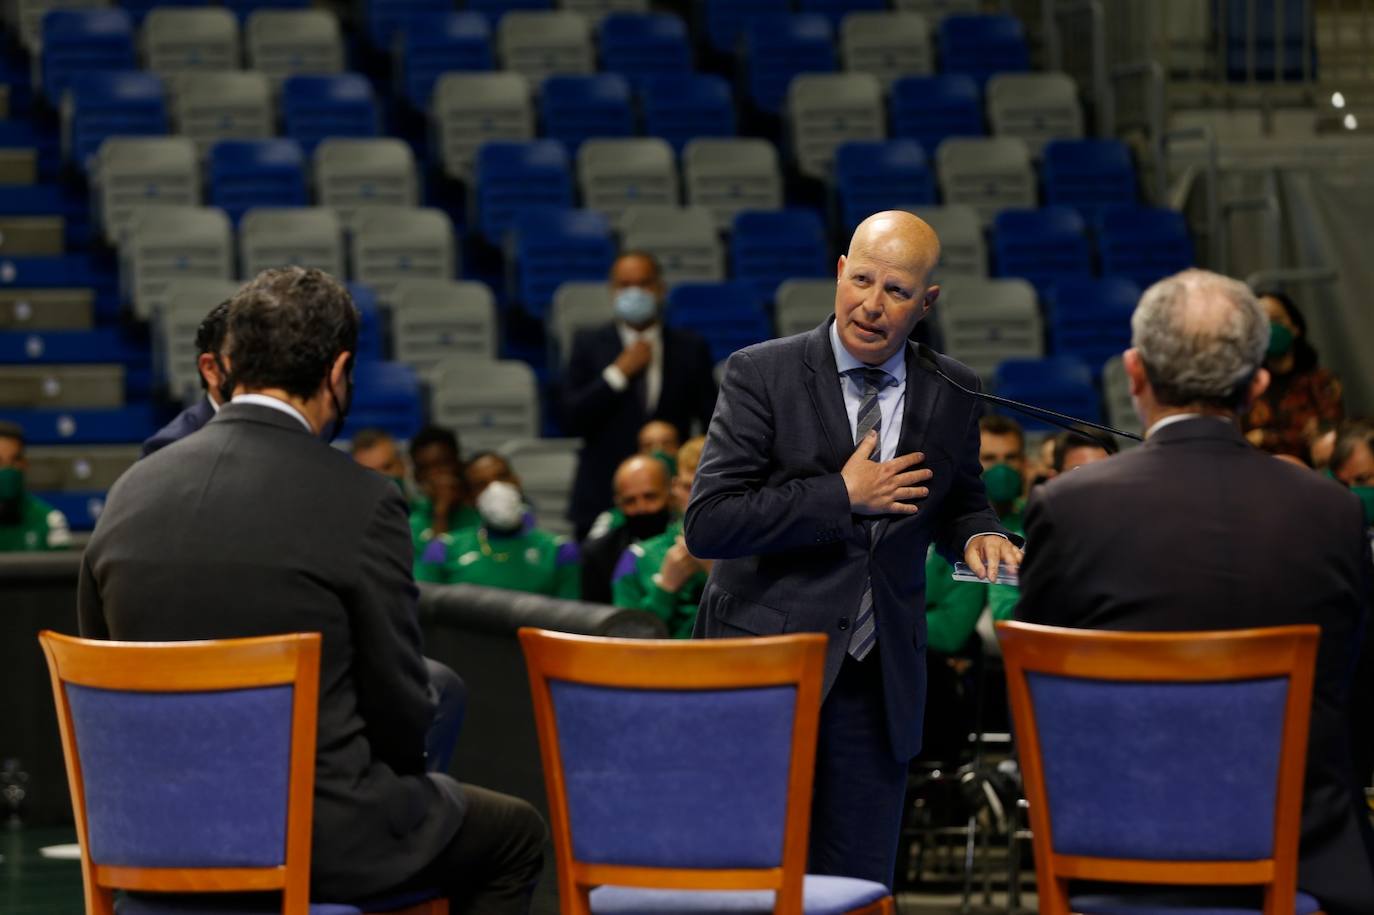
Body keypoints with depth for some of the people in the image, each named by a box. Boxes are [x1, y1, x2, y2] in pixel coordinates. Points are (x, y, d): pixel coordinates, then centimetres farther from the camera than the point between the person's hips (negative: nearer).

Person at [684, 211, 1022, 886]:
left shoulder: (951, 393, 5)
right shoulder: (762, 374, -6)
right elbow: (707, 524, -14)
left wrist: (980, 537, -2)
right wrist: (843, 496, -16)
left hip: (880, 679, 3)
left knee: (860, 884, 6)